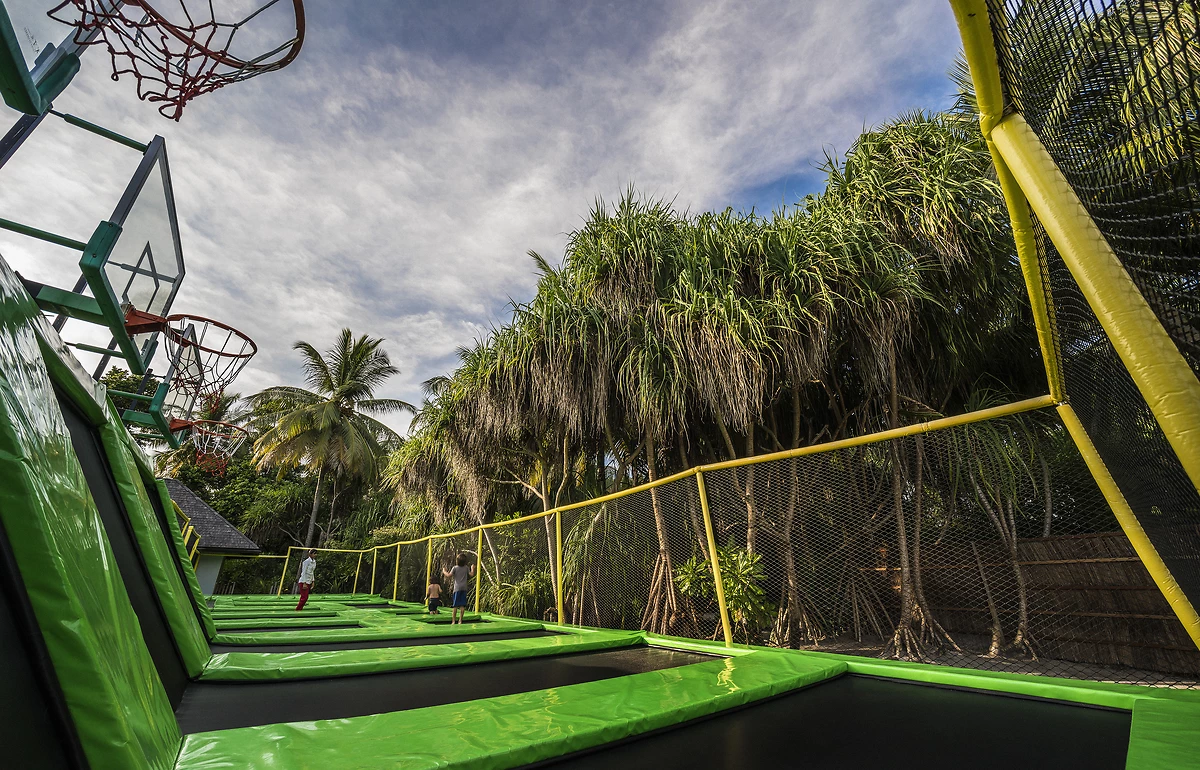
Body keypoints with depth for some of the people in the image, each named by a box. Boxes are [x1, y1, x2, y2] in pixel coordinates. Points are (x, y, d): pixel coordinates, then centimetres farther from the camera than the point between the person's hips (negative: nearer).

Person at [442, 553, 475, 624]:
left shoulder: (455, 568, -5)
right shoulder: (466, 568, 4)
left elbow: (449, 575, -9)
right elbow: (471, 574, 5)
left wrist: (444, 571, 9)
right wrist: (472, 568, 23)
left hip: (457, 588, -3)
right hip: (464, 588, 3)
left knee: (455, 605, 0)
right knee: (462, 605, 4)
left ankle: (453, 621, -1)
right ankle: (460, 620, 6)